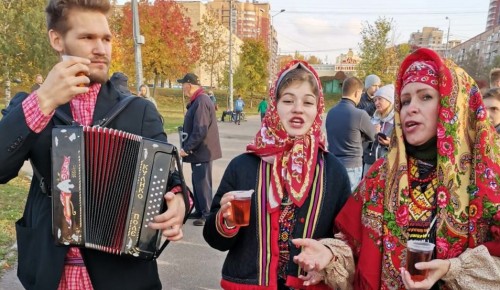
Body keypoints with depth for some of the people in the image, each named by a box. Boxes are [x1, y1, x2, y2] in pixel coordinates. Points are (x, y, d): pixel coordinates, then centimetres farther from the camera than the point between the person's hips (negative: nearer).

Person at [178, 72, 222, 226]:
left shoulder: (201, 101, -20)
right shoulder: (198, 100, 13)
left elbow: (200, 131, -26)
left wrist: (186, 148, -20)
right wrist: (187, 147, 17)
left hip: (202, 151, -10)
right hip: (199, 150, 10)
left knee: (202, 183, -1)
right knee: (197, 182, 17)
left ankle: (208, 214, 10)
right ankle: (200, 211, 29)